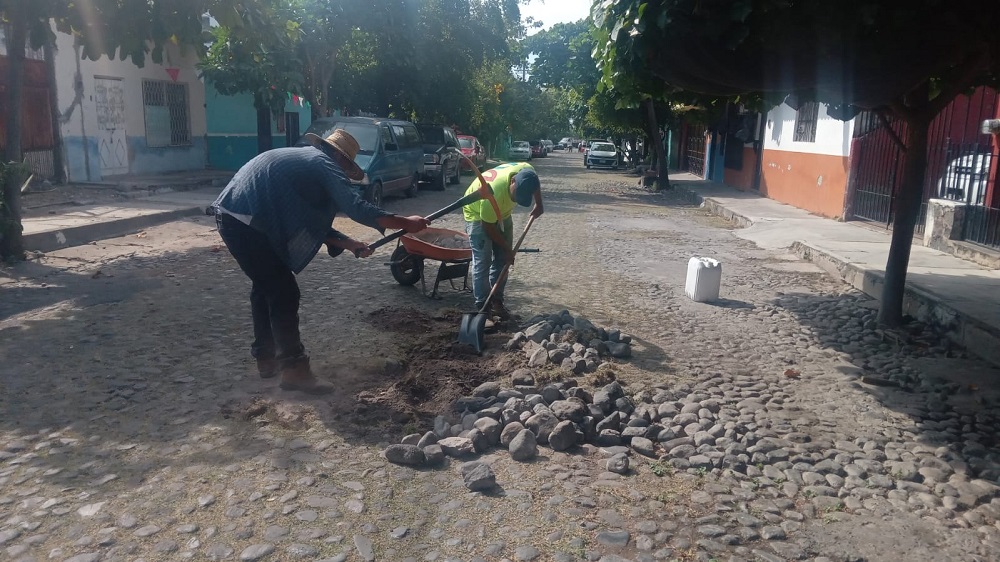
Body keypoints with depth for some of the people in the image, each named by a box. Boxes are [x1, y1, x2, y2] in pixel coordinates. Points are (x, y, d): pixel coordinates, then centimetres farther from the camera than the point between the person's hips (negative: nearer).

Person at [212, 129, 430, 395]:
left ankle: (266, 358, 30)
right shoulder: (324, 163, -2)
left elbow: (311, 220, 24)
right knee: (283, 292, -4)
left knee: (265, 286, 21)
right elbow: (355, 207, -15)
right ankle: (294, 369, 2)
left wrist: (348, 243, 20)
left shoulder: (301, 159, 25)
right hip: (245, 221, -10)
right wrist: (405, 223, -11)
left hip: (231, 215, 10)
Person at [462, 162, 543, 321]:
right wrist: (508, 248, -18)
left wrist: (539, 205, -2)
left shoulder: (527, 171, -26)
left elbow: (536, 184, 2)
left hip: (502, 213, 6)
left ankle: (497, 301, 14)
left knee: (502, 259, 5)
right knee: (483, 261, -10)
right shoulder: (492, 194, -43)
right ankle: (482, 306, -3)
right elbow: (488, 227, -27)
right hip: (478, 215, -6)